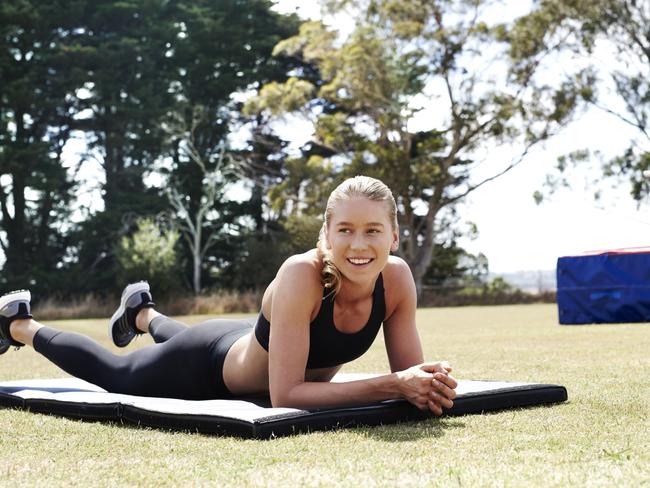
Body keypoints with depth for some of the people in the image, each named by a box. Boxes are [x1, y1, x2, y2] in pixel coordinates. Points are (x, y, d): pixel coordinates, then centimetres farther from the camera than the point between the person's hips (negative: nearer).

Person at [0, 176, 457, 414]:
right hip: (210, 363, -5)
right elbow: (285, 395, -44)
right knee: (114, 375, 23)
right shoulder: (302, 275, -43)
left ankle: (143, 312, 69)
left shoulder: (397, 278, -28)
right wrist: (392, 385, -50)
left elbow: (408, 371, -19)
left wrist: (426, 384, -42)